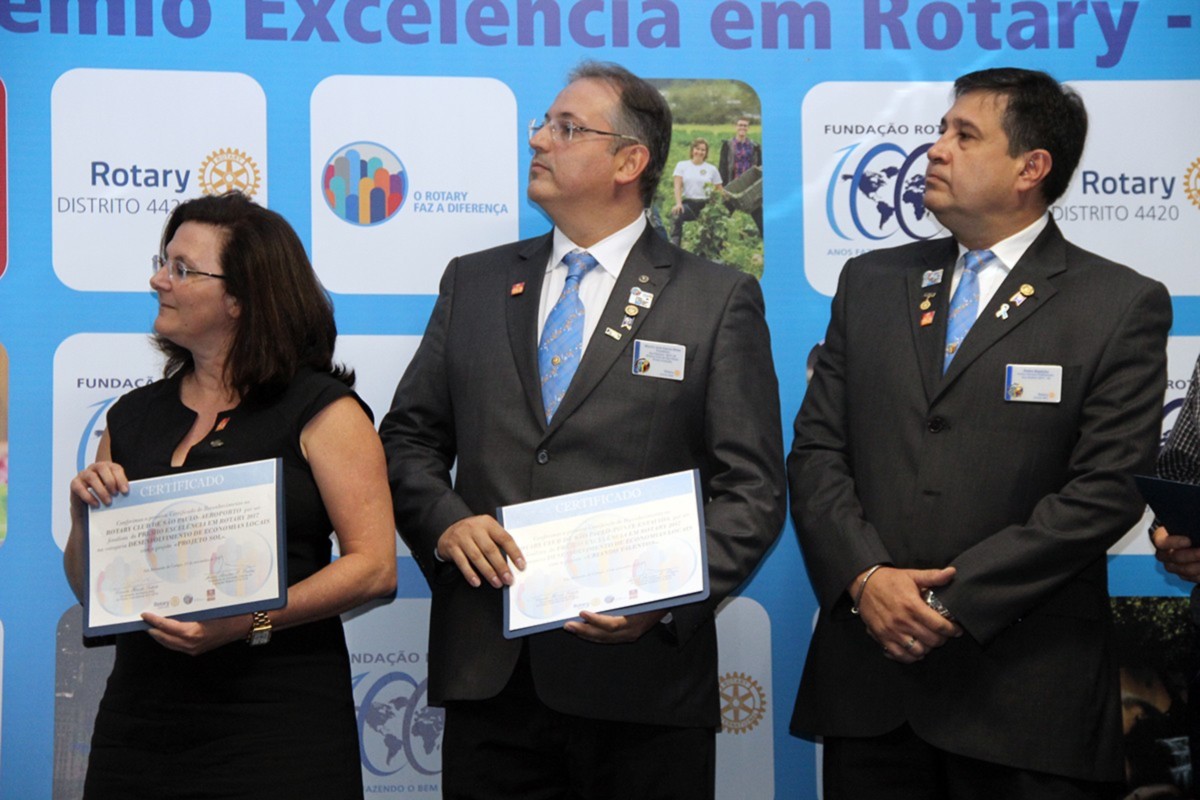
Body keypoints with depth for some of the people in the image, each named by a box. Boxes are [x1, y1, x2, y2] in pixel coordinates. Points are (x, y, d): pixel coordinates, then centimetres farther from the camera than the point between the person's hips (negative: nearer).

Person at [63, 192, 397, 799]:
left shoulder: (319, 410, -3)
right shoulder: (132, 417, 12)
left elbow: (375, 566, -12)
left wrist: (251, 619, -22)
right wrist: (84, 516, -4)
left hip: (277, 724, -5)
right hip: (141, 720, 5)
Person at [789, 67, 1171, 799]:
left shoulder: (1123, 306, -1)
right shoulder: (871, 283, 12)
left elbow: (1107, 489, -9)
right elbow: (817, 450, 7)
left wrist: (958, 599, -14)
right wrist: (864, 578, -9)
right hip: (868, 669, 4)